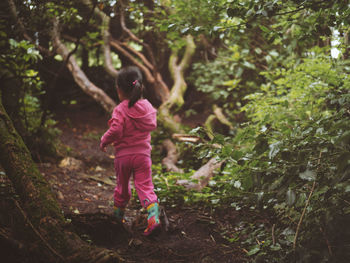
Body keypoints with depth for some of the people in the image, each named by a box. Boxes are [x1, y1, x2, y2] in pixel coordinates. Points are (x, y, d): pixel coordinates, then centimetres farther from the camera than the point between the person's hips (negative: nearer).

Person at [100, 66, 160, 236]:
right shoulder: (148, 107, 0)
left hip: (123, 155, -2)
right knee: (145, 186, 1)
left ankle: (118, 214, 34)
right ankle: (153, 217, -16)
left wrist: (104, 141, -4)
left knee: (122, 186, 16)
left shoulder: (120, 110, -15)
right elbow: (152, 125, 12)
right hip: (143, 153, 2)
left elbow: (115, 131, -21)